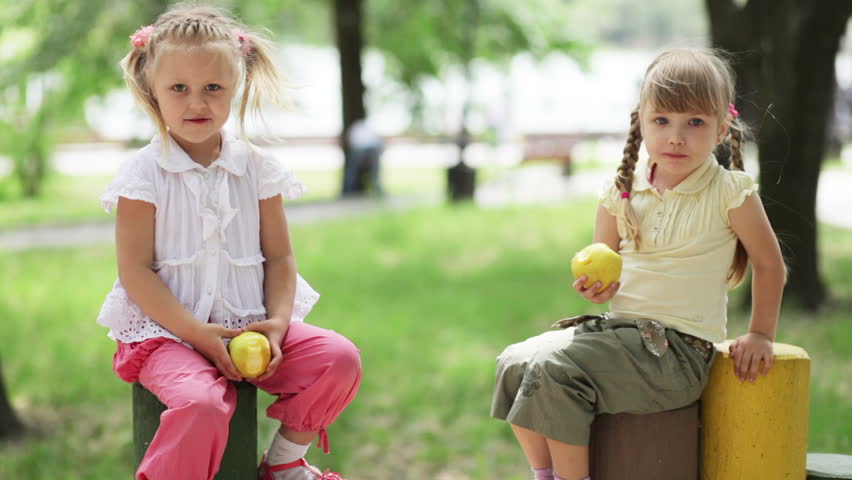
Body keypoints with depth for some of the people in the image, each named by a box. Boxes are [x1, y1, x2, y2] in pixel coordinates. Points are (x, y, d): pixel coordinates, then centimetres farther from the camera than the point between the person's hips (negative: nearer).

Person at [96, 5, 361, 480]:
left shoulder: (256, 167, 5)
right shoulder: (145, 174, -6)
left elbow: (279, 257, 7)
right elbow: (136, 271, -9)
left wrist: (278, 321, -10)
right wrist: (198, 333, -18)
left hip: (248, 326, 5)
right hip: (168, 332, -4)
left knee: (340, 357, -12)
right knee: (201, 404, -33)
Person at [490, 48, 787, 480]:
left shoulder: (730, 192, -7)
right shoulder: (622, 192, 5)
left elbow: (769, 264, 4)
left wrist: (760, 335, 7)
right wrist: (597, 285, -7)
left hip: (679, 347, -6)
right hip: (618, 330, 6)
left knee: (555, 368, -24)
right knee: (515, 362, -8)